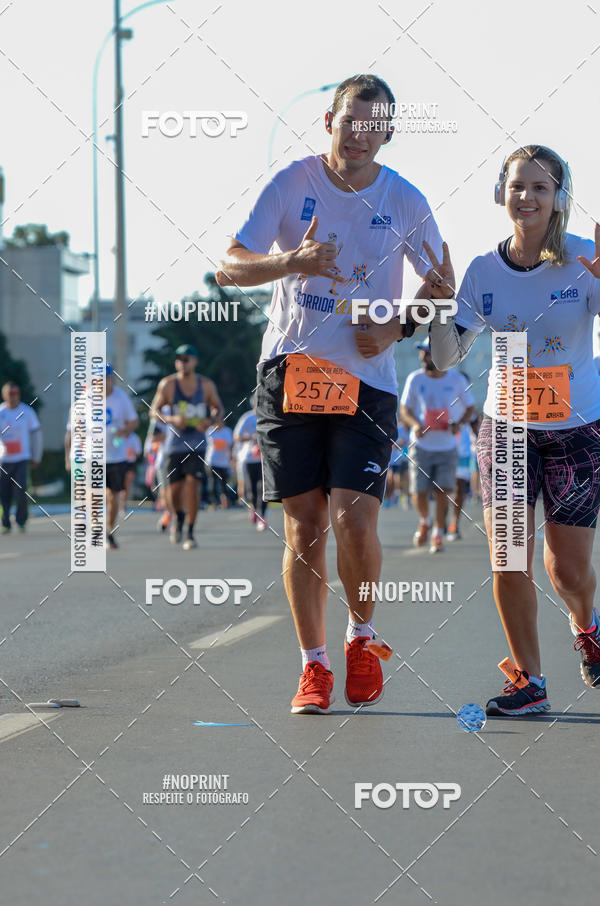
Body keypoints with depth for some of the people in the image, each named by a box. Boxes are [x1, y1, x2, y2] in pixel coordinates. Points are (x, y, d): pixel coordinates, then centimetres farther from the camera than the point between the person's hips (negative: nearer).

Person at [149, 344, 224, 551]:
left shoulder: (206, 385, 1)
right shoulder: (168, 384, -4)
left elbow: (218, 409, 13)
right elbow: (154, 410, -1)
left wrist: (211, 421, -10)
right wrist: (172, 419, -20)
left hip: (197, 444, 0)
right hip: (175, 444, 0)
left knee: (192, 485, -13)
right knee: (174, 489, 2)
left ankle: (190, 533, -5)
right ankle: (179, 519, 35)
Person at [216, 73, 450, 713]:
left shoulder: (405, 202, 1)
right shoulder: (293, 184, -2)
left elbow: (441, 284, 13)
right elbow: (228, 268, -7)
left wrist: (395, 328, -5)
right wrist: (291, 262, -26)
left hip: (366, 381, 0)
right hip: (290, 372, 0)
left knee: (354, 521, -13)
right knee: (304, 526, 0)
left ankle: (361, 639, 14)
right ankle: (314, 666, 13)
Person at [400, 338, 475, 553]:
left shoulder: (457, 380, -3)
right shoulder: (415, 379, -2)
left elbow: (470, 407, 8)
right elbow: (404, 408, 2)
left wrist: (460, 423, -13)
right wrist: (414, 424, -19)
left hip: (447, 448, 0)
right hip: (421, 446, 0)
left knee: (442, 494, -6)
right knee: (419, 496, -2)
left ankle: (438, 535, 11)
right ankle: (424, 521, 29)